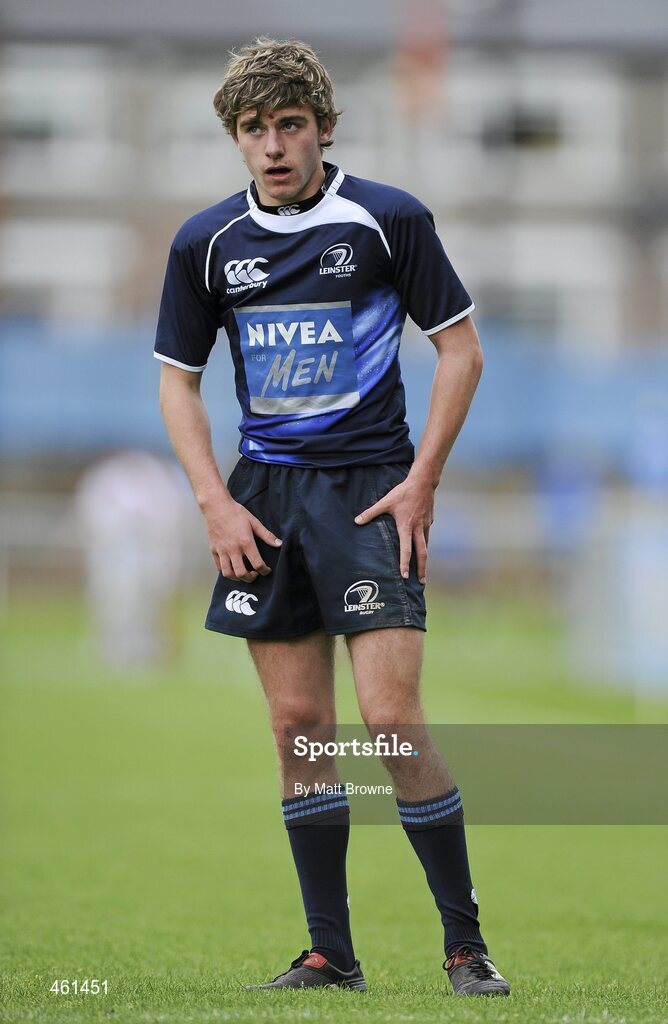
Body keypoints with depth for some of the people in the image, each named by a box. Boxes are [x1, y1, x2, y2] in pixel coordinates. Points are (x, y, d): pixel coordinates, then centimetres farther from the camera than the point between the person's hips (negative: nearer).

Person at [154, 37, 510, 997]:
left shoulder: (389, 219, -4)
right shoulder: (205, 243, 5)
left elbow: (461, 348, 1)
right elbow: (177, 377, 13)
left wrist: (420, 481, -6)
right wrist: (216, 502, 1)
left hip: (371, 487, -4)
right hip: (264, 494, 4)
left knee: (392, 719, -12)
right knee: (299, 723, 3)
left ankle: (466, 944, -2)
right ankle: (331, 954, 9)